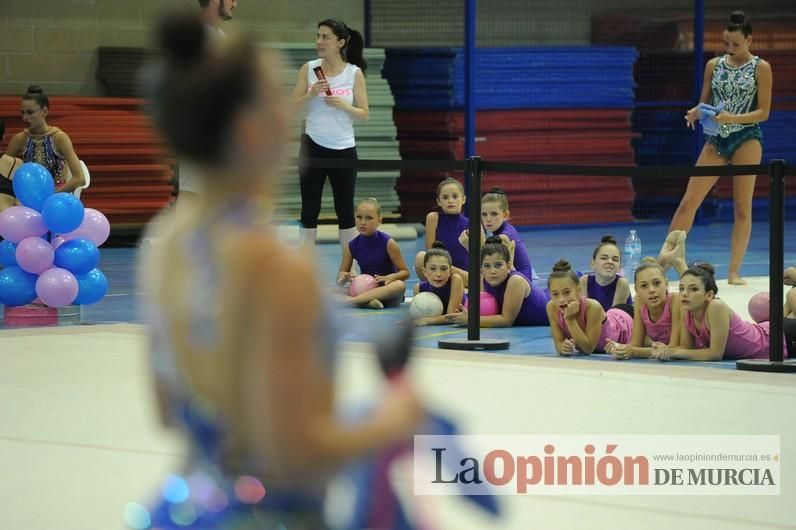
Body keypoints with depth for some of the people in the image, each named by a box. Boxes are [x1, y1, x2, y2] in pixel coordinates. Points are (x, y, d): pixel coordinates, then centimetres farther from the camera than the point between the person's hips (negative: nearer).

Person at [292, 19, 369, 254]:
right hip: (313, 146, 0)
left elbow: (364, 115, 1)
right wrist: (311, 94, -15)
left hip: (344, 149, 0)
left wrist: (344, 105, -17)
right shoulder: (309, 69, 2)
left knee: (345, 211, 4)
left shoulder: (354, 73, 0)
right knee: (310, 209, 2)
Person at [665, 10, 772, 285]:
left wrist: (733, 118, -20)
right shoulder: (714, 65, 7)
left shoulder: (760, 68, -3)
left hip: (746, 139, -3)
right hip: (717, 139, 3)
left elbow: (764, 112, -5)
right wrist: (696, 112, -11)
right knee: (688, 202, -2)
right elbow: (705, 102, 12)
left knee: (742, 208, -1)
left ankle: (734, 271, 4)